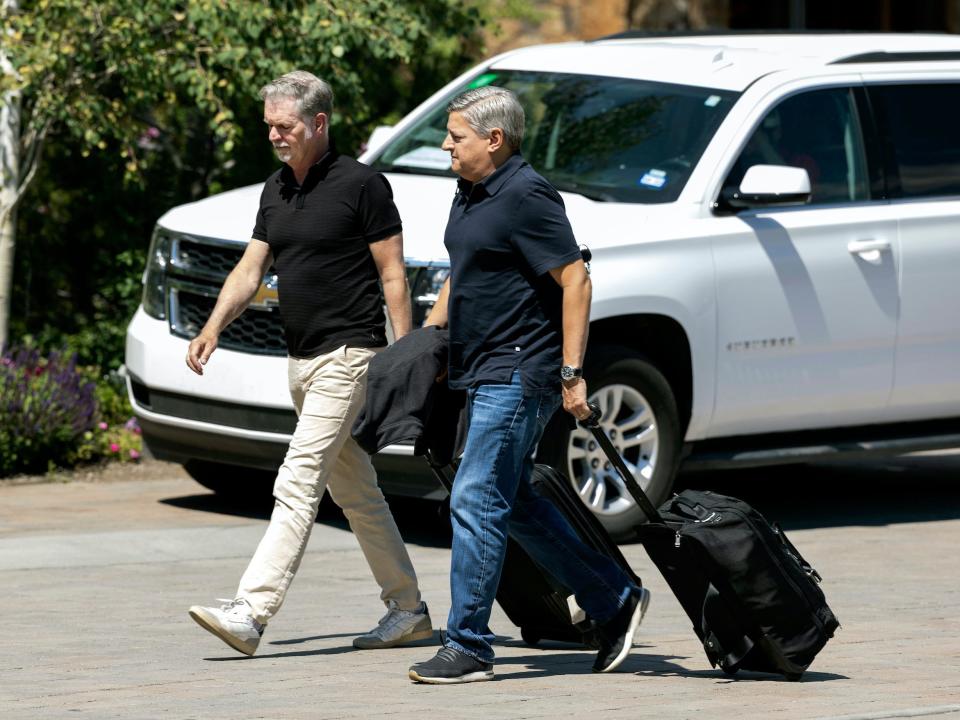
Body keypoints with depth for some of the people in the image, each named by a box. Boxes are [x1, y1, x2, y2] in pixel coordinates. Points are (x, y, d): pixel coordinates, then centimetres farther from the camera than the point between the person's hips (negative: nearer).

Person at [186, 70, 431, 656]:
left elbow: (393, 276, -10)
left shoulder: (361, 184, -11)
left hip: (348, 355, -9)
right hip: (302, 360, 9)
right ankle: (408, 610, 22)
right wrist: (213, 328, -5)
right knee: (355, 492, 14)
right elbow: (251, 268, 11)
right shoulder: (276, 190, 12)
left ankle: (251, 612, -22)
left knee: (298, 484, -15)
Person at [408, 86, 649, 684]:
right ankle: (615, 602, 22)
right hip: (486, 375, 10)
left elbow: (576, 281, -19)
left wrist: (571, 374, -22)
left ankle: (469, 647, -6)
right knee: (515, 504, 13)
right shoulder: (471, 193, 13)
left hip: (519, 376, -10)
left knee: (477, 502, -10)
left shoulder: (526, 196, -16)